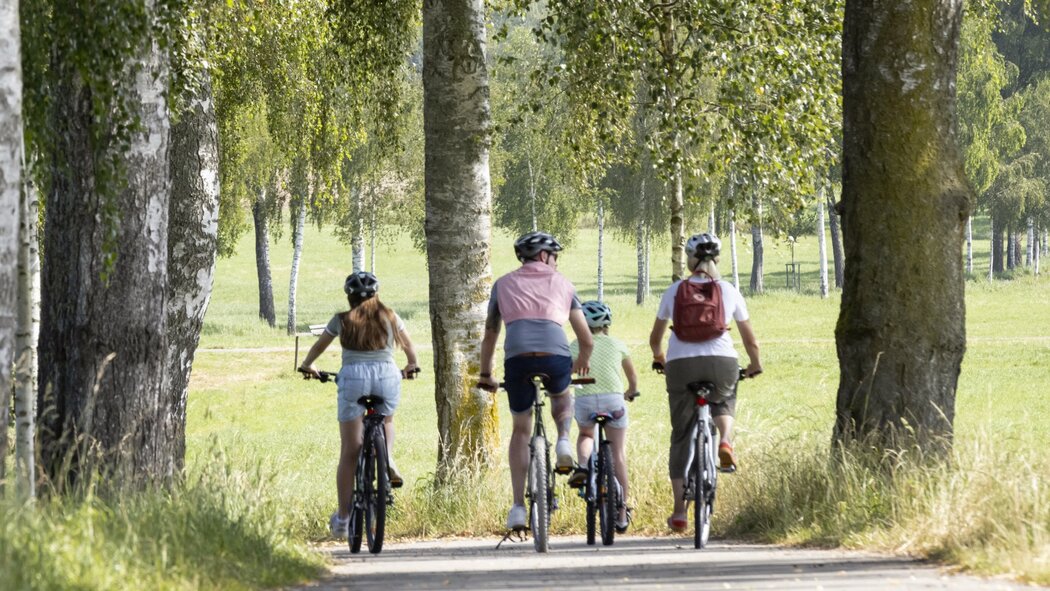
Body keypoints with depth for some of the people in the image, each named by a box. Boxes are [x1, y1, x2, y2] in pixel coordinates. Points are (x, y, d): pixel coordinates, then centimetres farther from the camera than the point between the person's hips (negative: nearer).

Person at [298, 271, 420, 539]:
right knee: (386, 419, 35)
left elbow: (318, 347, 29)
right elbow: (409, 348, 30)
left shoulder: (342, 320, 15)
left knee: (349, 452, 4)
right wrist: (411, 367, 51)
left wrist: (307, 366, 49)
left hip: (353, 376, -1)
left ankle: (343, 517, 6)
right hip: (387, 375, 1)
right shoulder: (390, 318, 17)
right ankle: (388, 461, 5)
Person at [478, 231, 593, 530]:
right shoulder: (562, 284, 24)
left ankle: (518, 506, 8)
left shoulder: (504, 284, 25)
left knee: (521, 431, 17)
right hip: (556, 356, 0)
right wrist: (583, 362, 45)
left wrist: (486, 376, 40)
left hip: (518, 357, 0)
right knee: (562, 396, 36)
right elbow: (586, 340, 24)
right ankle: (563, 441, 6)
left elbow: (490, 335, 29)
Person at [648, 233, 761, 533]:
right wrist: (755, 365, 35)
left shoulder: (675, 291, 10)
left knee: (681, 437, 10)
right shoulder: (729, 291, 10)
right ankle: (724, 441, 0)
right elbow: (750, 341, 16)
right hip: (722, 362, 0)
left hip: (681, 364, 0)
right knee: (724, 403, 34)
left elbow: (655, 337, 19)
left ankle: (679, 511, 7)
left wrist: (658, 357, 40)